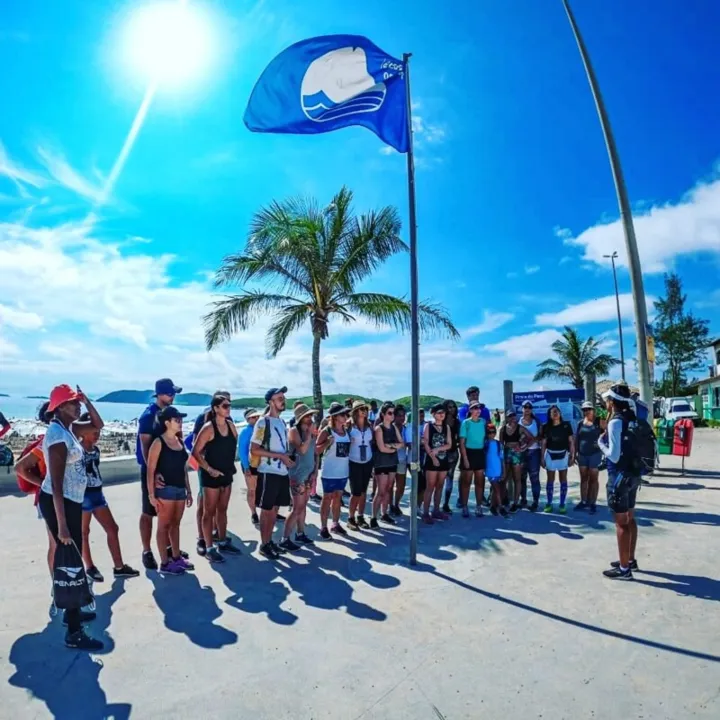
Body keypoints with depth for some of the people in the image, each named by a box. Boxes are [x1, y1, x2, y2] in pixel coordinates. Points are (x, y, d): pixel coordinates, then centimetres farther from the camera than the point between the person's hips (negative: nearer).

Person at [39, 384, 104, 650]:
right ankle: (74, 633, 5)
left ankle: (73, 610, 39)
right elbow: (57, 485, -26)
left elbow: (97, 424, 19)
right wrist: (62, 525, -25)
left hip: (71, 502, 10)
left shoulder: (68, 428, 3)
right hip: (58, 503, -10)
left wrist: (87, 401, 3)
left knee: (74, 558, 21)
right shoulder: (58, 437, -24)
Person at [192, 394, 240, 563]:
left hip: (227, 473, 7)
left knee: (222, 510, 17)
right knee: (209, 511, 3)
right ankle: (209, 548, 11)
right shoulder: (209, 427, -15)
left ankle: (223, 542, 29)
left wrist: (231, 464, 10)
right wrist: (208, 469, -17)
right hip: (212, 474, -7)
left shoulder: (230, 424, 4)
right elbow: (195, 451, -16)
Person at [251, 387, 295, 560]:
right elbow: (254, 449, -17)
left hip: (282, 472, 7)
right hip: (268, 473, -7)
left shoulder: (282, 422, 11)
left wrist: (288, 459, 3)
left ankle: (270, 541, 26)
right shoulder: (263, 422, -12)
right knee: (266, 510, 4)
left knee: (275, 509, 15)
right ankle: (264, 545, 15)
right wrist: (280, 456, -19)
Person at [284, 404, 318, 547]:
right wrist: (309, 434, -18)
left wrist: (315, 470, 5)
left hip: (309, 473, 6)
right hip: (297, 474, -6)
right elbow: (302, 450, -24)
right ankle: (285, 539, 2)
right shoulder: (294, 430, -12)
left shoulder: (311, 431, 7)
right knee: (297, 508, -6)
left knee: (303, 506, 14)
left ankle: (300, 534, 27)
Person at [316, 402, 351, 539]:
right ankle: (323, 527, 11)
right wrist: (328, 443, -24)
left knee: (338, 498, 14)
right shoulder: (327, 431, -10)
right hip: (330, 472, -5)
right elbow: (316, 450, -12)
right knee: (327, 498, 2)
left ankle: (335, 524, 26)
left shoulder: (346, 431, 6)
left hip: (343, 471, 6)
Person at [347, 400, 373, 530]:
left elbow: (372, 443, 10)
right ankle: (351, 519, 13)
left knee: (363, 491, 12)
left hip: (367, 462, 4)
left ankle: (360, 517, 23)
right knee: (356, 493, -2)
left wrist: (374, 462, 8)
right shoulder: (350, 426, -8)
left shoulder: (369, 426, 5)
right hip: (354, 463, -4)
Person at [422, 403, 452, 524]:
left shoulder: (446, 427, 9)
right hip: (431, 460, -4)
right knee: (430, 487, -6)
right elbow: (426, 444, -8)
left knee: (439, 487, 10)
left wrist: (438, 449, -12)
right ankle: (425, 513, -3)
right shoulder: (428, 426, -2)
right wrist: (433, 458, -14)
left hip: (443, 460, 5)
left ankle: (436, 511, 19)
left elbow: (449, 445, 4)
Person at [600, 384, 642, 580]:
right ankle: (630, 560, 31)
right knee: (629, 519, 19)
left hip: (620, 476, -9)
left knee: (621, 523, -1)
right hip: (633, 474, 9)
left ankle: (624, 569, 7)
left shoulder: (616, 422, -19)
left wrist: (601, 442, -5)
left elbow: (614, 455, -21)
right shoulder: (631, 419, 7)